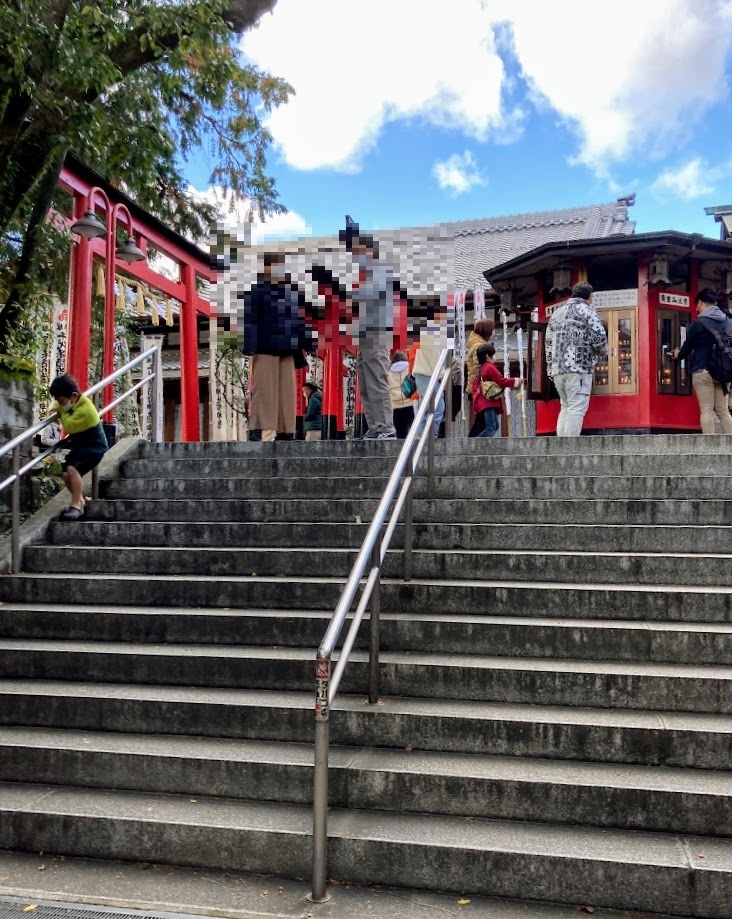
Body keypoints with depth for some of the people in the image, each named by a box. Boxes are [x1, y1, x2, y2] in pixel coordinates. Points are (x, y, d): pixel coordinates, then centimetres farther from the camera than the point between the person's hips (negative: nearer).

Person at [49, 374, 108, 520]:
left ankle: (76, 506, -22)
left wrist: (62, 411, -15)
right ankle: (80, 501, 22)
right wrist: (56, 409, 0)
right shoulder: (74, 403, 0)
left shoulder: (85, 410, -28)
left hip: (94, 448, -10)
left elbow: (70, 426, -29)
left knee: (73, 469, -28)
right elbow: (58, 404, 22)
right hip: (79, 445, 10)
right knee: (66, 474, 3)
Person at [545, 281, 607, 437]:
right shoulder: (587, 310, 2)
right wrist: (603, 352, 10)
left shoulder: (557, 312, 22)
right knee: (576, 409, -8)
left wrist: (550, 368, 22)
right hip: (579, 367, -7)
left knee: (566, 407, 15)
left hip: (558, 367, 7)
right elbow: (598, 336, -10)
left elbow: (549, 343, 20)